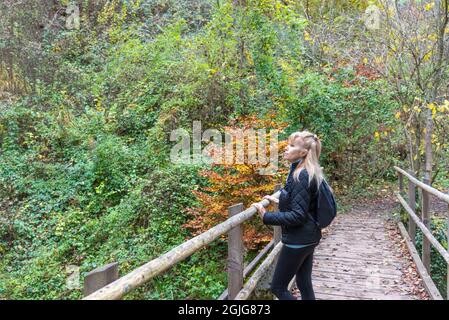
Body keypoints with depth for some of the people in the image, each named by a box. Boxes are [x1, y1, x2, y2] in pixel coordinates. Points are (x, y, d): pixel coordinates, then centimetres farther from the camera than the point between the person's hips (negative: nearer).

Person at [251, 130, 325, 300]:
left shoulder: (301, 176, -22)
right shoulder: (308, 172, 7)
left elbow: (297, 215, -24)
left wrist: (266, 216, -23)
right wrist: (281, 201, 18)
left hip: (298, 240, -9)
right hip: (308, 237, 9)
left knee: (278, 287, 5)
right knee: (304, 284, 18)